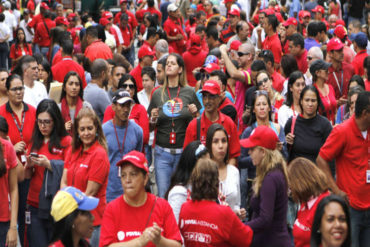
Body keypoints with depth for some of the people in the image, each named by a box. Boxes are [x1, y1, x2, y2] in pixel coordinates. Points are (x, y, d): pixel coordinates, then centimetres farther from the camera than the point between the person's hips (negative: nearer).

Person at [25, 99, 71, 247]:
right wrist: (29, 165, -7)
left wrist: (48, 164, -17)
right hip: (35, 205, 4)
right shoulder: (34, 143, 12)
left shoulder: (66, 141, -3)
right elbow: (27, 176, 14)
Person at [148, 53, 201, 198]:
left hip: (184, 152, -1)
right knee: (163, 194, -2)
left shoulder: (189, 92, 3)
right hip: (162, 152, 1)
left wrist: (194, 114, -9)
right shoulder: (158, 94, 6)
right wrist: (153, 119, -9)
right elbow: (150, 128, 12)